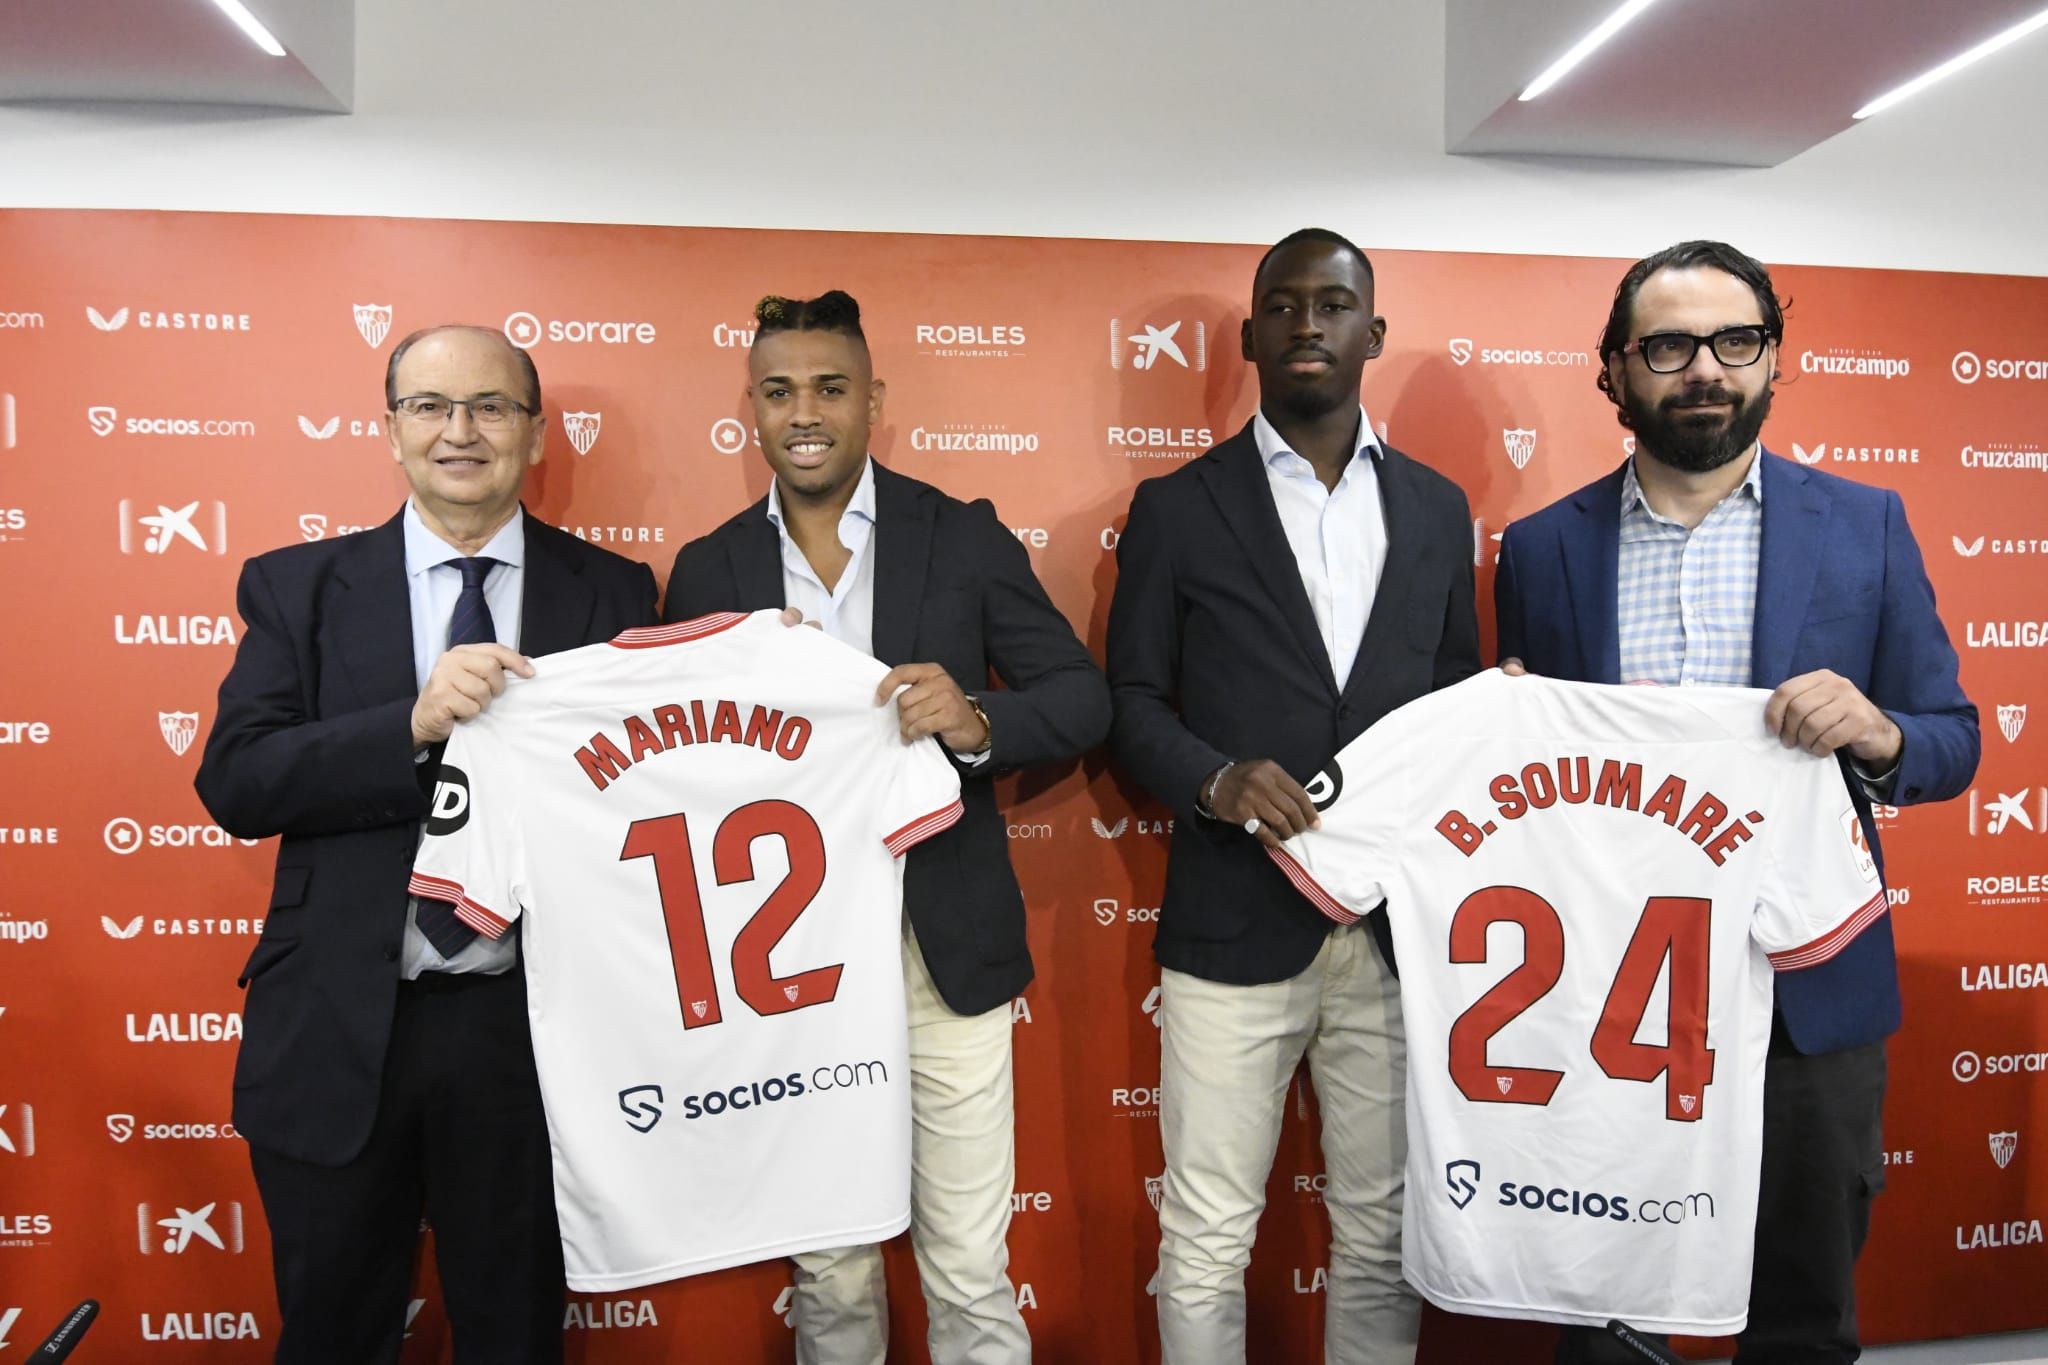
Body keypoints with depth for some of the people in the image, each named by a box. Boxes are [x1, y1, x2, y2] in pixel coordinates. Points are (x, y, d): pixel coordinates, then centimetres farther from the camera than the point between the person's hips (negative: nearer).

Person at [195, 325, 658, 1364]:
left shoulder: (611, 593, 1)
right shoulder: (298, 587, 3)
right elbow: (234, 781, -8)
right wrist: (414, 722, -21)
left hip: (527, 1026, -1)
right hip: (337, 1031, 1)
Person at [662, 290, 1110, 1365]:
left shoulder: (965, 538, -1)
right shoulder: (708, 571, 4)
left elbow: (1083, 700, -3)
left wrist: (977, 721, -22)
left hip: (945, 950, -1)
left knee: (971, 1275, 9)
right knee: (828, 1274, 18)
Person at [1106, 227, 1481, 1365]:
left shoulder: (1438, 508, 11)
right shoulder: (1177, 508, 2)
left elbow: (1459, 694, 15)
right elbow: (1133, 700, 2)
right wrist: (1213, 779, -16)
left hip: (1399, 928, 3)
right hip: (1236, 926, -2)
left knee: (1384, 1232, 14)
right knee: (1207, 1242, 7)